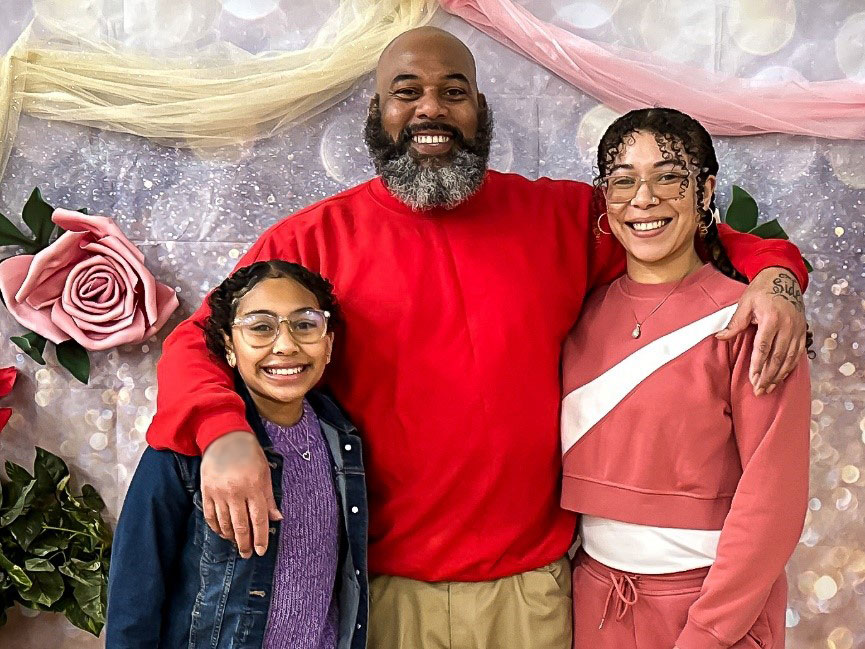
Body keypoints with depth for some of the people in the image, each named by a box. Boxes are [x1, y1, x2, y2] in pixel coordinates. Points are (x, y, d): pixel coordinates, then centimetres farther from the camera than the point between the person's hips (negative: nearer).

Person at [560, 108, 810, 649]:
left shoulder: (749, 317, -13)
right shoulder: (586, 313, 0)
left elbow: (774, 496, -14)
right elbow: (574, 459, 6)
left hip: (714, 599, -4)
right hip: (593, 594, 4)